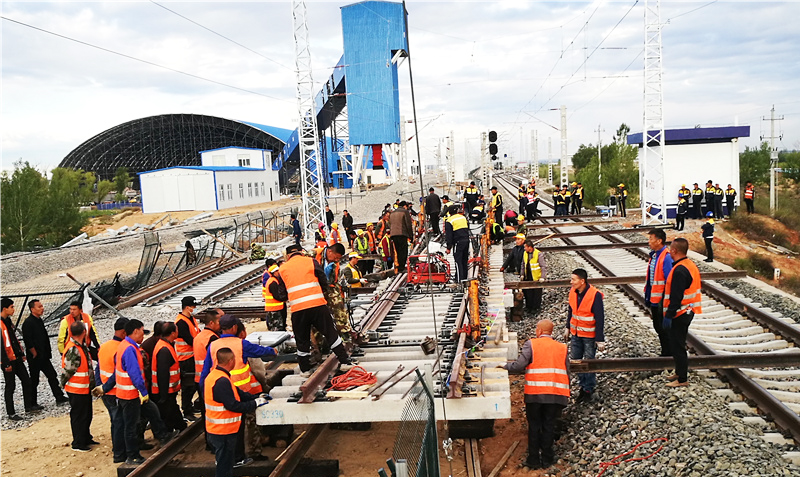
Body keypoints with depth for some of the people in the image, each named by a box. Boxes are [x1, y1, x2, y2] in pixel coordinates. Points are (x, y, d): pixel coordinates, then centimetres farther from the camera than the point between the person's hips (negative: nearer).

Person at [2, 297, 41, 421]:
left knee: (26, 380, 13)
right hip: (8, 360, -9)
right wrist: (6, 363, -19)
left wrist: (21, 354, 19)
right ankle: (11, 413, 13)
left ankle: (29, 406, 24)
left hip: (16, 358, 9)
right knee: (10, 386, 1)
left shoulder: (8, 321, 10)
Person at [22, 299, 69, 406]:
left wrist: (47, 352, 14)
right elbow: (28, 341, -21)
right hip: (35, 357, -9)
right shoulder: (28, 323, -17)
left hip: (43, 357, 9)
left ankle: (59, 398, 13)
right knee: (34, 380, 2)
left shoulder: (39, 320, 12)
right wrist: (35, 354, -17)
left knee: (52, 375, 8)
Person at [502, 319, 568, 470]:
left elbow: (519, 366, -13)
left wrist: (505, 366, 6)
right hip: (556, 394, 3)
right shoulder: (562, 347, 8)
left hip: (534, 393, -3)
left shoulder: (531, 344, -5)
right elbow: (567, 372, 9)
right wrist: (565, 394, 18)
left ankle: (533, 459, 16)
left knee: (534, 426, 10)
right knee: (549, 426, 13)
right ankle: (546, 459, 21)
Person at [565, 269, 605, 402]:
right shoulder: (573, 292, -4)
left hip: (589, 336, -6)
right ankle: (583, 385, 28)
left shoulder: (595, 295, -22)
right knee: (575, 360, 12)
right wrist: (568, 328, 17)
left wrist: (600, 340, -17)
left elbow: (600, 318, -18)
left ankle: (588, 389, 19)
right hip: (576, 333, 6)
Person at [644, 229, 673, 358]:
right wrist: (648, 297, 17)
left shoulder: (667, 257, -19)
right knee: (658, 327, 18)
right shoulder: (654, 255, 9)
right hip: (654, 298, 9)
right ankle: (665, 353, 31)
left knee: (664, 328, 2)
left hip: (662, 299, -9)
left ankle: (668, 353, 15)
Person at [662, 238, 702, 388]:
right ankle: (680, 372, 31)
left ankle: (682, 379, 5)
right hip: (688, 312, 10)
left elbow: (676, 297, -25)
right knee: (678, 343, 20)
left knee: (677, 345, -2)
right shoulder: (691, 265, 9)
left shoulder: (679, 270, -23)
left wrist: (669, 316, -21)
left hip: (679, 314, -10)